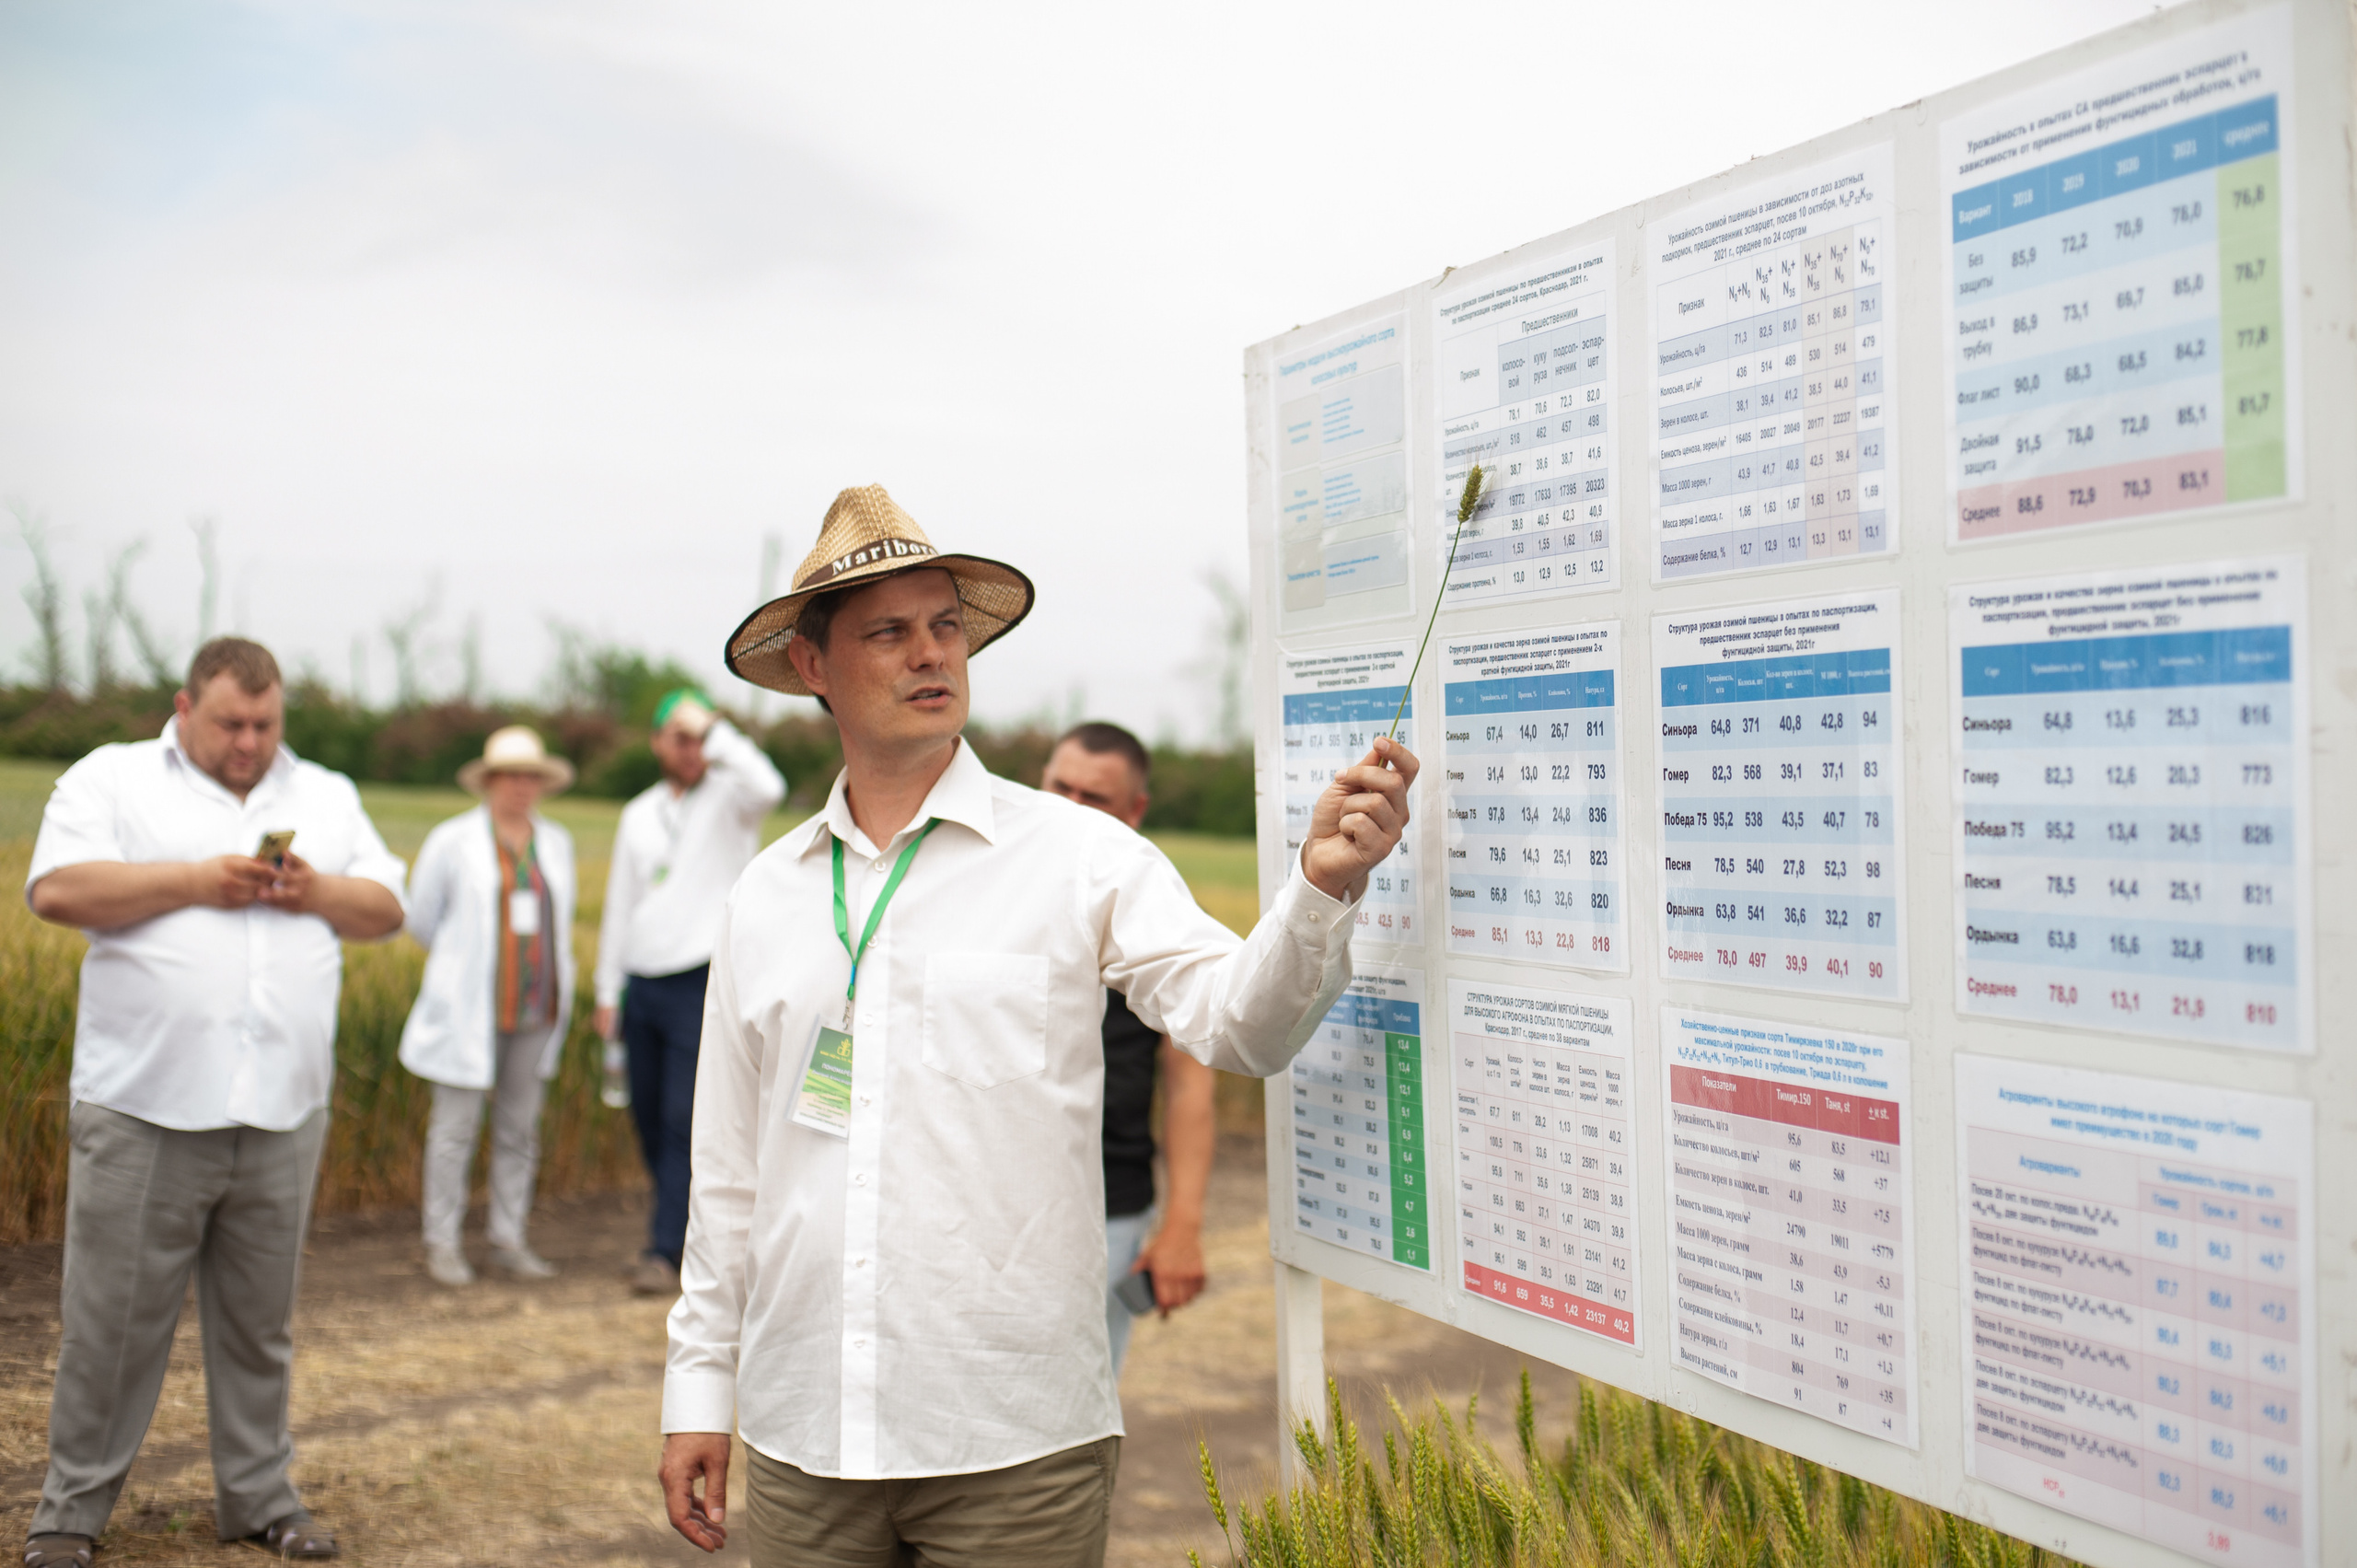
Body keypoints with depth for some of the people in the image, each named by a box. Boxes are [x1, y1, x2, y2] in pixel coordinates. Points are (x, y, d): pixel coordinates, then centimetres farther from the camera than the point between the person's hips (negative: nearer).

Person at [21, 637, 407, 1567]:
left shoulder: (327, 798, 17)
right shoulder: (110, 778, 5)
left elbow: (387, 908, 15)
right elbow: (57, 891, -8)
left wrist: (319, 892, -5)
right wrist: (195, 881, -12)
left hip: (281, 1116, 3)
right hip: (144, 1111, -3)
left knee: (260, 1325, 12)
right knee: (113, 1323, 3)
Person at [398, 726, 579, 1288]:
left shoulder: (557, 842, 10)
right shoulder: (451, 841, -1)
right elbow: (421, 920, 8)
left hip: (536, 1008, 4)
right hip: (470, 1010, -4)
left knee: (520, 1128, 7)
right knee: (456, 1127, -1)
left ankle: (508, 1241, 16)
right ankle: (442, 1243, 9)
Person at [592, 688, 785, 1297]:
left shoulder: (729, 798, -2)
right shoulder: (639, 814, 14)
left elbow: (768, 787, -29)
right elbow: (619, 904, 17)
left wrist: (714, 730, -20)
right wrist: (607, 991, 14)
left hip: (703, 981, -6)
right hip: (643, 982, 6)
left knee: (685, 1120, -9)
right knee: (648, 1115, 12)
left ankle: (664, 1253, -4)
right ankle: (689, 1222, 31)